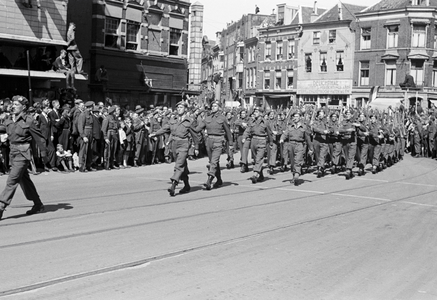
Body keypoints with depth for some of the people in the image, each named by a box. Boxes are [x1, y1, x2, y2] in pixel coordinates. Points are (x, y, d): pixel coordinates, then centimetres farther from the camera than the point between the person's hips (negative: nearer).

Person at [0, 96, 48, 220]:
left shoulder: (28, 120, -9)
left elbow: (39, 137, -5)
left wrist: (44, 153, -2)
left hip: (23, 153, -8)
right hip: (13, 152, 8)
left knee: (12, 180, -11)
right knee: (24, 179, 15)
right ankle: (38, 204, 27)